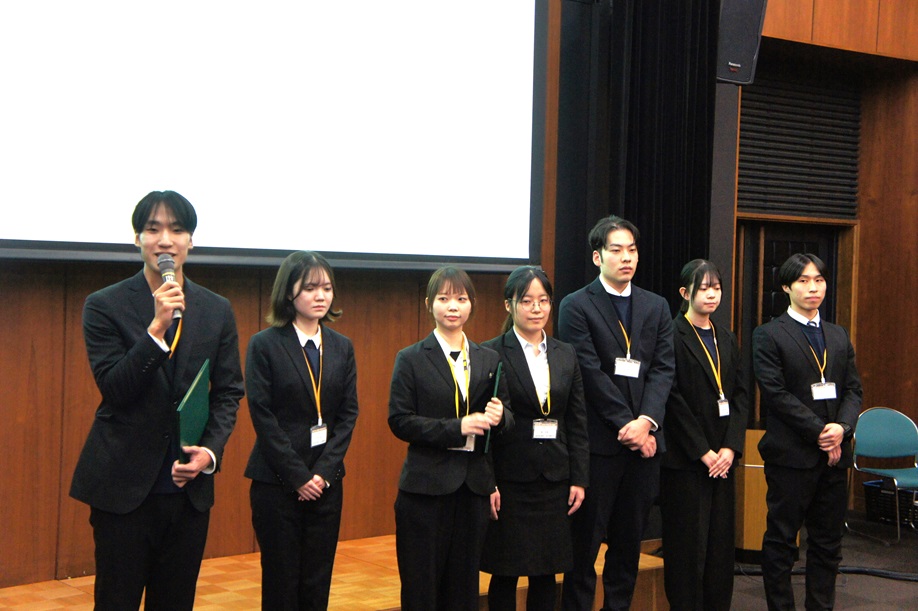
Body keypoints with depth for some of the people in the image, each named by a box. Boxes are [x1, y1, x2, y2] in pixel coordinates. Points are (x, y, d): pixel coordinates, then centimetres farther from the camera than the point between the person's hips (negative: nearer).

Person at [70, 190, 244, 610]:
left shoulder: (217, 311, 6)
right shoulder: (105, 306, -4)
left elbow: (229, 393, 8)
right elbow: (113, 389, -12)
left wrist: (211, 450, -9)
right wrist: (157, 327, -22)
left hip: (190, 483, 3)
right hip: (123, 482, -3)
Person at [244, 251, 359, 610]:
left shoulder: (341, 347, 7)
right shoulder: (265, 345, -5)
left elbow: (348, 414, 5)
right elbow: (263, 417, -10)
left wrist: (324, 471, -7)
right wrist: (298, 477, -12)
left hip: (326, 480, 4)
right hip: (277, 481, -4)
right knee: (281, 581, 3)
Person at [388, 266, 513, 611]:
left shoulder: (489, 360, 11)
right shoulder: (412, 360, -1)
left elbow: (506, 417, 13)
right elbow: (399, 421, -8)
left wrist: (499, 417, -11)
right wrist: (456, 427, -17)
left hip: (474, 487, 4)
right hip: (426, 487, -4)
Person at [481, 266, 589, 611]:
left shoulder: (565, 355, 10)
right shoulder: (491, 354, -6)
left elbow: (578, 424, 10)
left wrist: (579, 479, 5)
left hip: (555, 480, 4)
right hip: (510, 481, -4)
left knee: (547, 573, 9)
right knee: (505, 574, 3)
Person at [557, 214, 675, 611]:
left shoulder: (656, 307, 13)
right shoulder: (576, 306, -2)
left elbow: (664, 368, 4)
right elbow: (591, 373, -9)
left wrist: (647, 421, -11)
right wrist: (626, 423, -13)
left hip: (644, 440, 5)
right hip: (598, 441, -5)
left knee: (629, 541, 10)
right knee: (585, 541, 1)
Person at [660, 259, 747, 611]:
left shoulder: (726, 340, 15)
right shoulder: (674, 337, -7)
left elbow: (739, 395, 11)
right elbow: (673, 401, -12)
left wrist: (731, 447, -2)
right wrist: (703, 452, -12)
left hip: (722, 458, 6)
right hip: (685, 459, -6)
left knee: (721, 541, 7)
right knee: (688, 545, -2)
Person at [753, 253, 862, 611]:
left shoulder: (839, 336, 16)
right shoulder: (769, 336, -3)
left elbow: (853, 389, 11)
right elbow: (776, 394, -11)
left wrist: (842, 427, -9)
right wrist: (819, 432, -14)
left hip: (834, 455, 5)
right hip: (791, 454, -5)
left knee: (828, 542, 9)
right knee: (781, 541, 1)